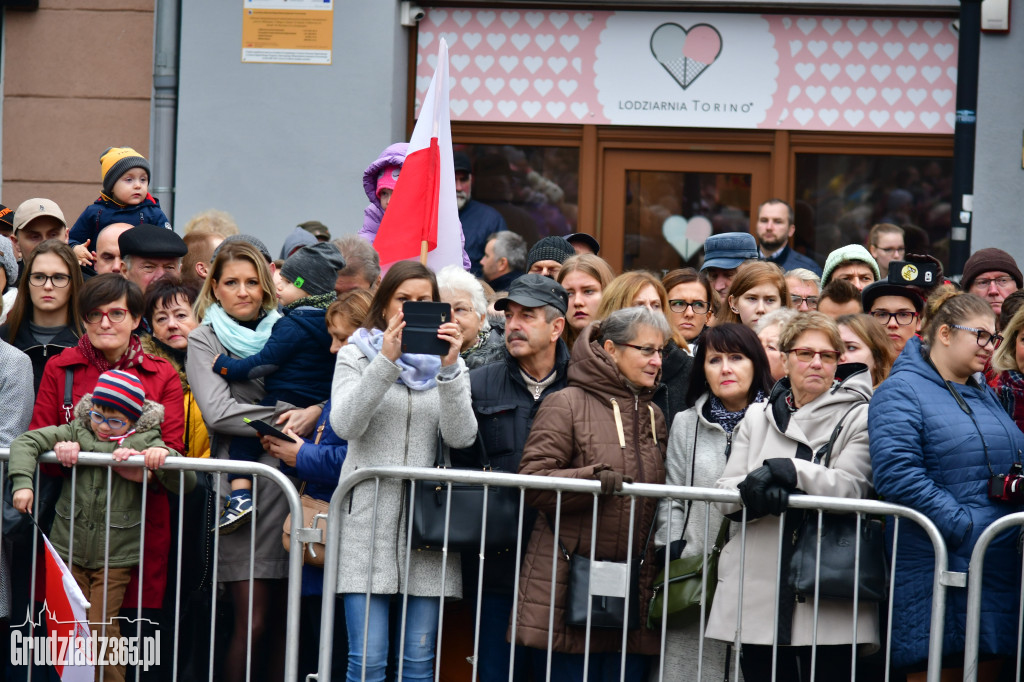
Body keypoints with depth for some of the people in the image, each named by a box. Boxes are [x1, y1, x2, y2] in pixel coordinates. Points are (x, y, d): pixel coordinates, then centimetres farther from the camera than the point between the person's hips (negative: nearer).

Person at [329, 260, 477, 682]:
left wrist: (450, 368, -15)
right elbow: (345, 425, -10)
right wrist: (386, 360, -18)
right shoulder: (357, 355, 9)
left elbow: (461, 437, -4)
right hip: (368, 518, -2)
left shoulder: (448, 365, 12)